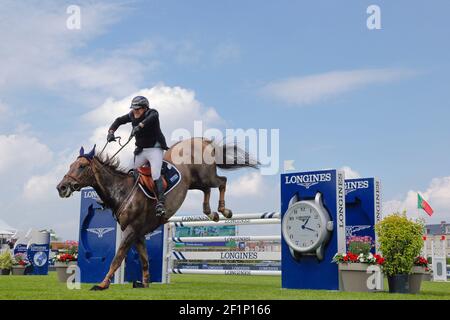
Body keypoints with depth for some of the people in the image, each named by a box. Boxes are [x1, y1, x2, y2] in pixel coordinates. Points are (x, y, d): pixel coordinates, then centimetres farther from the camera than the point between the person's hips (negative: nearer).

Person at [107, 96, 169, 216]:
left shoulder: (152, 112, -13)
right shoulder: (132, 115, 3)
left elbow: (152, 118, -36)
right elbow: (119, 120, 3)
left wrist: (139, 126, -51)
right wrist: (111, 131, -15)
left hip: (155, 149, -6)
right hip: (141, 150, 6)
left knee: (155, 174, -23)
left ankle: (160, 203, -26)